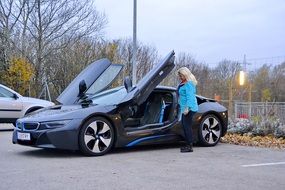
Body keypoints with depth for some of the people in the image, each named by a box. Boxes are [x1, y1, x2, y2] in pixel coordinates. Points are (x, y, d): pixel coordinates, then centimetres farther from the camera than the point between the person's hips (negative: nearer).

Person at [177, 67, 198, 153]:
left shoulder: (189, 84, -15)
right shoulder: (182, 83, 16)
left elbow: (190, 97, -22)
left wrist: (187, 108, -29)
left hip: (189, 108, -11)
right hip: (184, 108, 11)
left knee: (187, 126, -11)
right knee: (184, 125, 13)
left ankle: (190, 146, -8)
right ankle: (188, 145, 20)